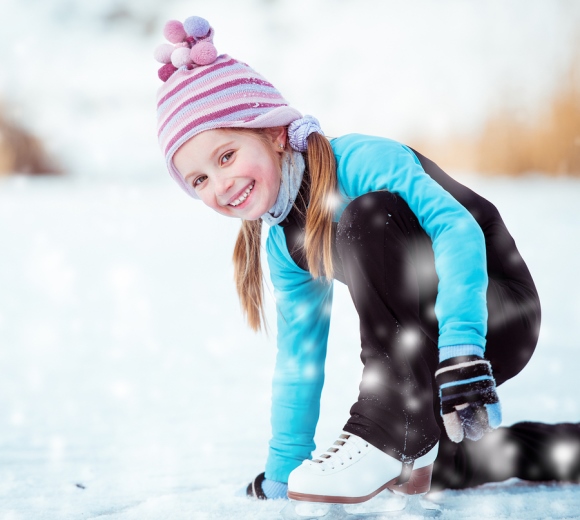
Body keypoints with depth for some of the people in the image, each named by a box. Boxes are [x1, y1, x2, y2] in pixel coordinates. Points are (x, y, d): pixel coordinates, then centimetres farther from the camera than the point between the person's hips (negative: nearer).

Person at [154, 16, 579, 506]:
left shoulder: (360, 161, -22)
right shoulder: (284, 246, 3)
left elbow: (457, 228, -36)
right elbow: (298, 361, 9)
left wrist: (461, 348, -46)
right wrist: (280, 477, 9)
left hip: (495, 310, -9)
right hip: (422, 342, 10)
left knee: (371, 215, -30)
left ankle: (394, 428, -26)